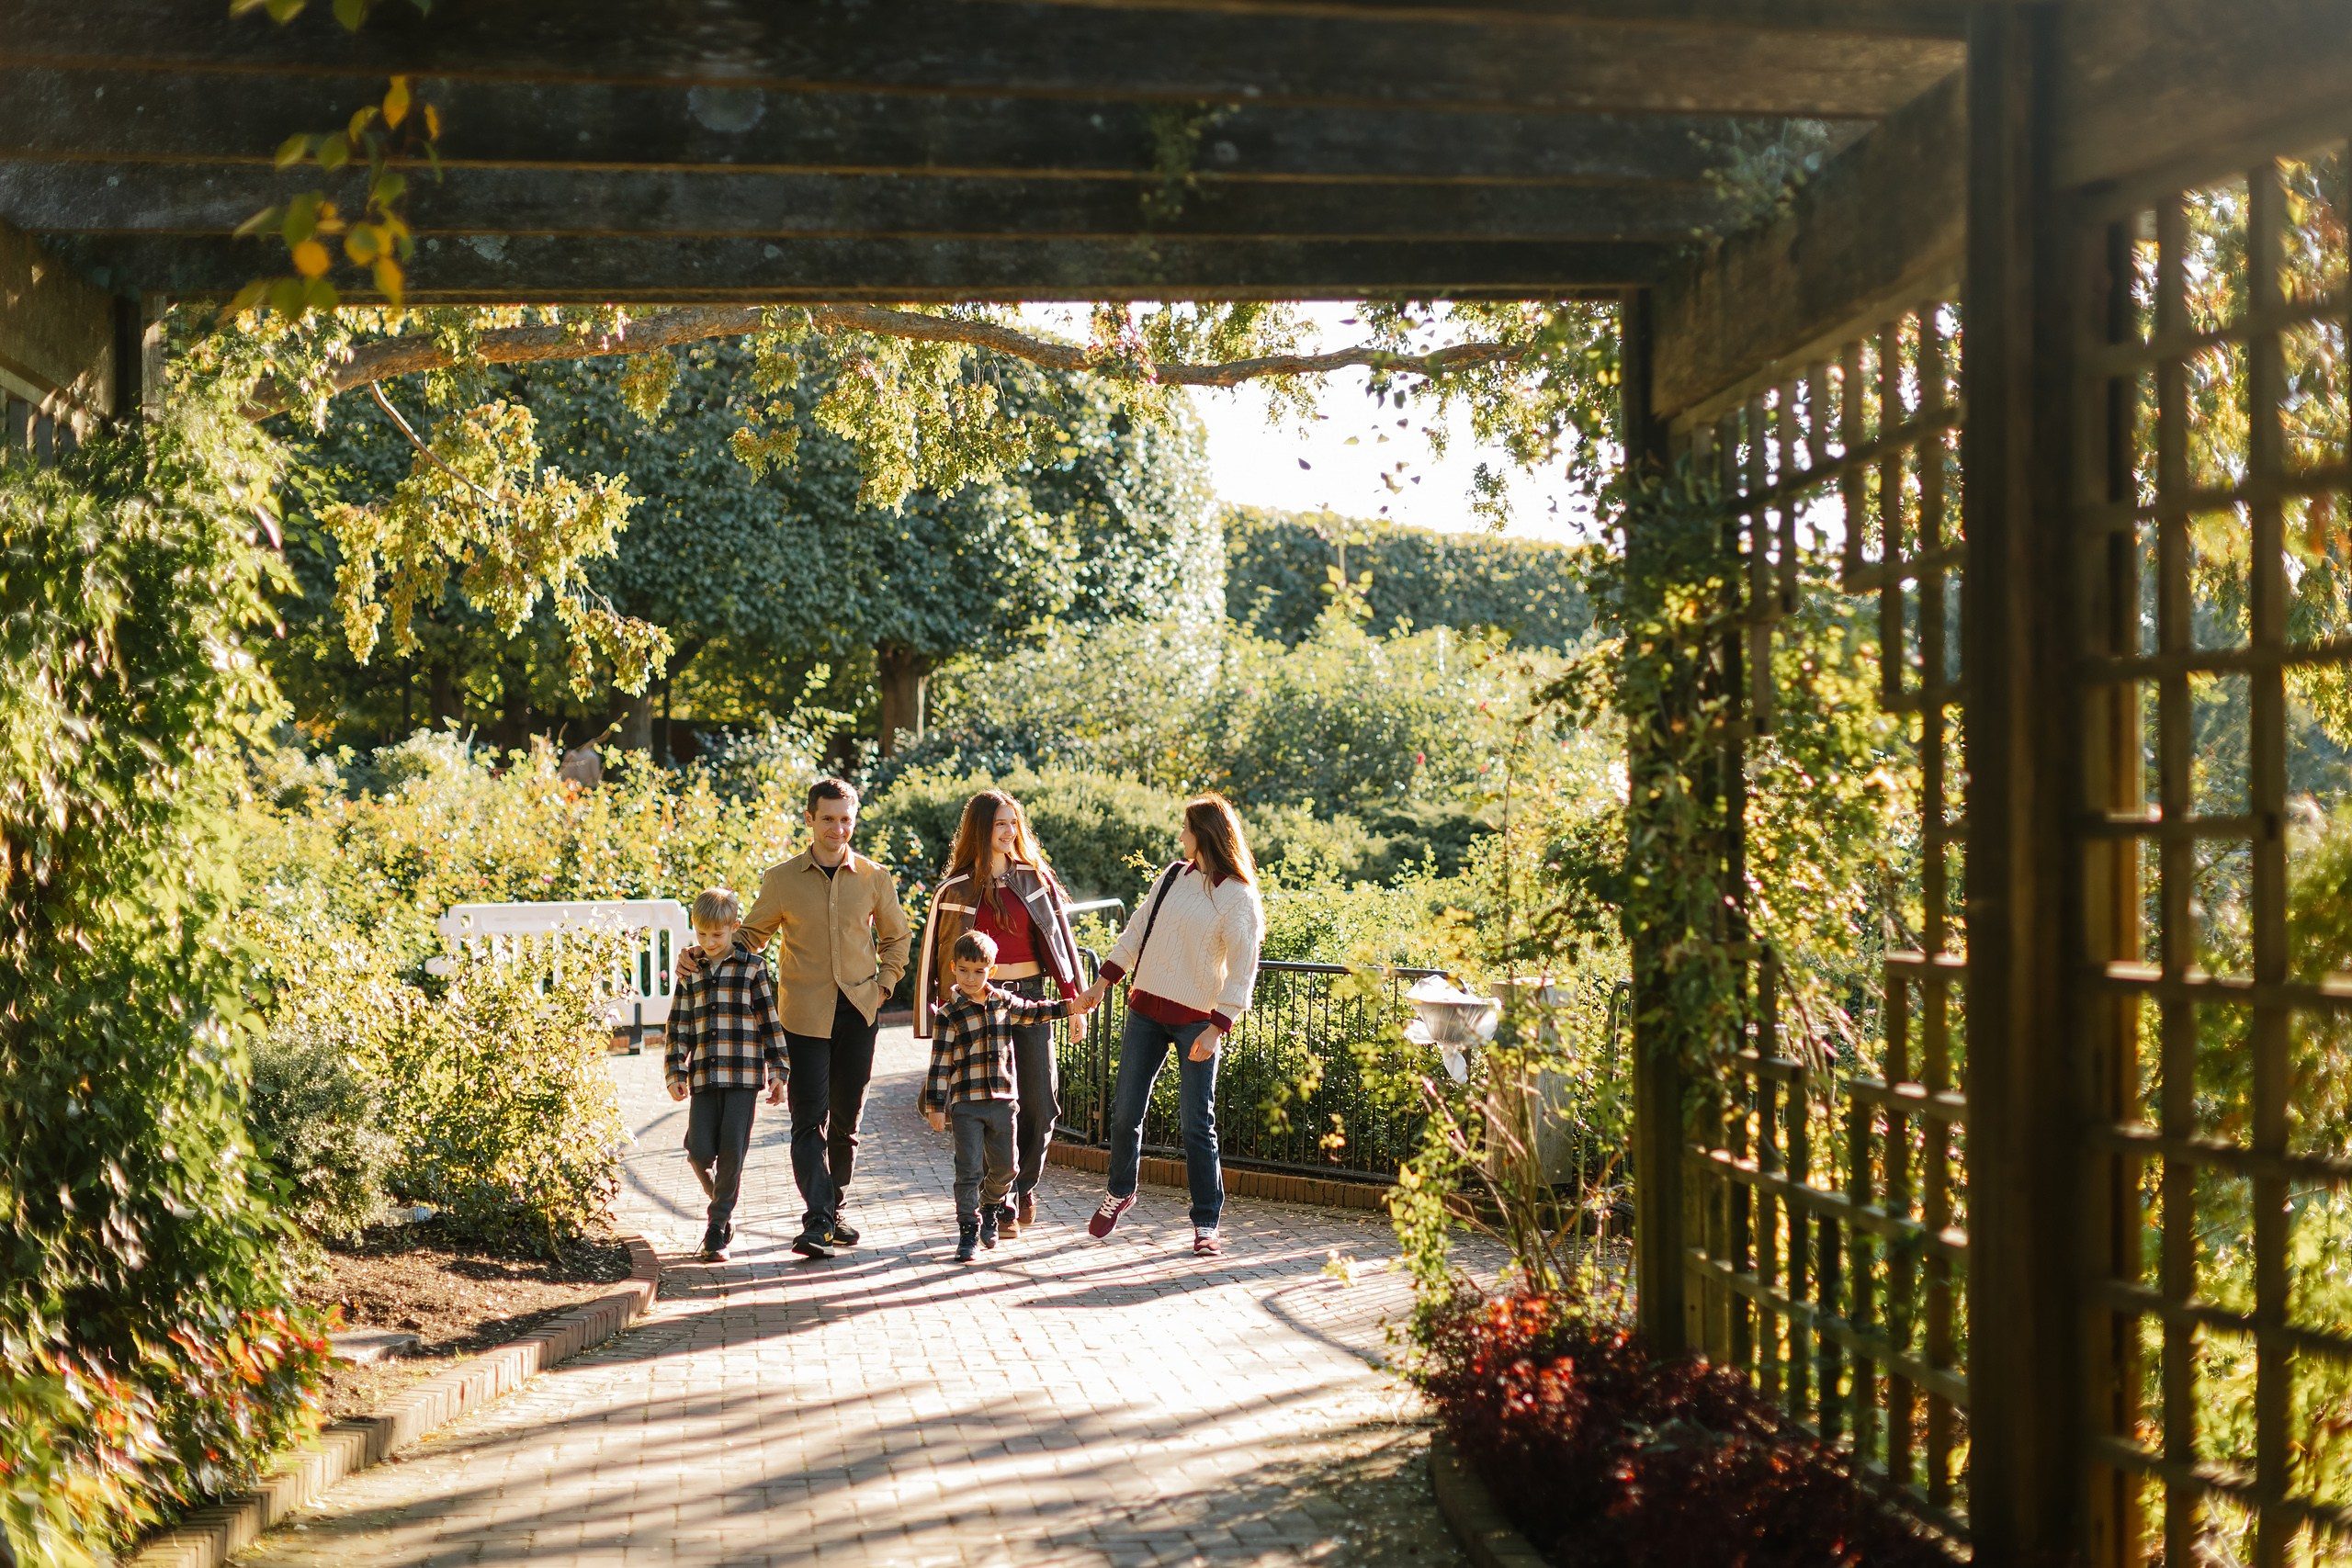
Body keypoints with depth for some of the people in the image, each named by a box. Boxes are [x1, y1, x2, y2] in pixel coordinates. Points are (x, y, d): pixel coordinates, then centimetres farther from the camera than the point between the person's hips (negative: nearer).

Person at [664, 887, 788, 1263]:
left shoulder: (753, 968, 3)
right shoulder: (690, 972, 11)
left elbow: (770, 1021, 5)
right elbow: (679, 1026, 13)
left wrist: (777, 1071, 2)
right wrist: (675, 1072, 5)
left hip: (744, 1074, -2)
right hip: (704, 1074, 2)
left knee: (732, 1150, -4)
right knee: (700, 1150, -5)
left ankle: (717, 1227, 4)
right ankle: (721, 1202, 24)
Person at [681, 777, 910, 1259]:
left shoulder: (874, 879, 5)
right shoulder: (781, 880, 1)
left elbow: (896, 937, 20)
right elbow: (750, 936, 9)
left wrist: (884, 985, 7)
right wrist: (703, 955, -6)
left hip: (858, 1013, 2)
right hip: (805, 1015, -2)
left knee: (845, 1120, 9)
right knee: (810, 1121, -10)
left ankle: (832, 1211, 24)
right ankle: (816, 1224, -15)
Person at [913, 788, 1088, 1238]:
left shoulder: (1035, 879, 8)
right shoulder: (957, 888, 2)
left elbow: (1061, 939, 9)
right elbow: (943, 955, 3)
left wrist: (1075, 1002, 3)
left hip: (1030, 997, 2)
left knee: (1040, 1104, 0)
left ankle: (1024, 1186, 24)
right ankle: (1002, 1204, 8)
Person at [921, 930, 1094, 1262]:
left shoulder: (1003, 1002, 7)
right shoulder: (949, 1015, -7)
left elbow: (1033, 1011, 27)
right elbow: (940, 1064, -7)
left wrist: (1070, 1005, 23)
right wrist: (935, 1107, -10)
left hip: (1002, 1100, 4)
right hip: (966, 1104, -4)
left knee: (1004, 1166, 11)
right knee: (969, 1170, -7)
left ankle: (990, 1209, 37)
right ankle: (968, 1229, 3)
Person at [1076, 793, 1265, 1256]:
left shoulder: (1238, 897, -10)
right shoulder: (1173, 876, 7)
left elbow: (1242, 970, -12)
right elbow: (1136, 932, 14)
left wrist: (1217, 1027, -20)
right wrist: (1103, 982, 9)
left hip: (1196, 1020, -5)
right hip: (1146, 1009, 5)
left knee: (1196, 1123, -4)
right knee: (1126, 1110, 9)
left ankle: (1206, 1224, 5)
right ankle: (1120, 1193, 32)